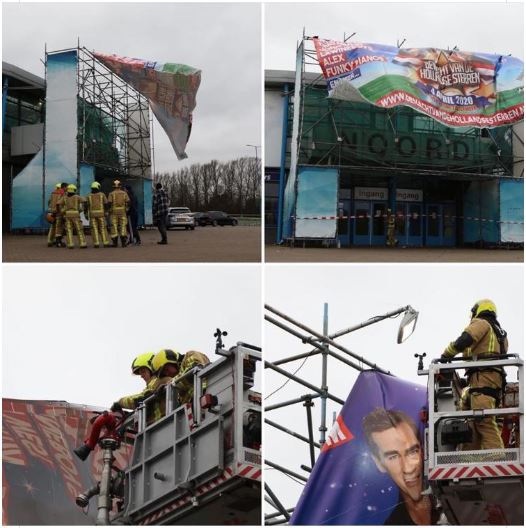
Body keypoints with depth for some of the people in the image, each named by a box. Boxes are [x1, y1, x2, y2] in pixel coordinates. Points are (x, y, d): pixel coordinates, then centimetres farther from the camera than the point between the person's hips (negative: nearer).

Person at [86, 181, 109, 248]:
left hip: (92, 214, 1)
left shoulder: (89, 196, 6)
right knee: (103, 229, 4)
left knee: (94, 229, 2)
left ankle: (96, 243, -4)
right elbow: (106, 204, -2)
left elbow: (86, 205, -1)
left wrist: (86, 215, 2)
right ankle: (105, 243, 0)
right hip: (101, 213, -1)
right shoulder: (102, 194, 3)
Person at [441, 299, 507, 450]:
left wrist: (446, 354, 0)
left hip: (482, 376, -9)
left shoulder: (481, 323, 6)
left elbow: (465, 340, -13)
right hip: (496, 377, 9)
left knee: (484, 421, -19)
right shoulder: (500, 333, 32)